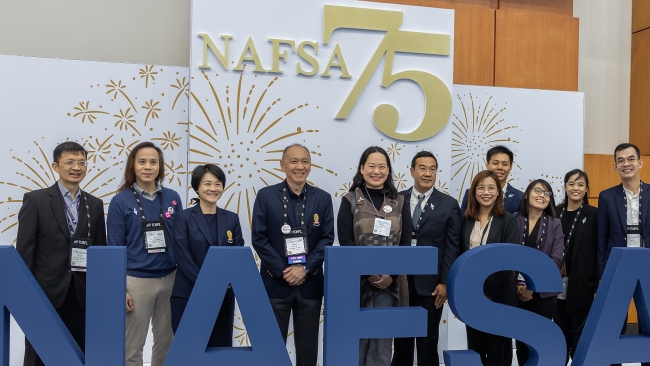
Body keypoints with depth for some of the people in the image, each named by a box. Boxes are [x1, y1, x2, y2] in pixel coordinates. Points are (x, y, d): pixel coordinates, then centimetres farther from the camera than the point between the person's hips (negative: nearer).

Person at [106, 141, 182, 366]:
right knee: (132, 347, 8)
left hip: (170, 279, 3)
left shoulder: (172, 198, 3)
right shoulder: (120, 201, -5)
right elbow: (115, 248, -4)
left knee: (167, 342, 14)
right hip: (136, 281, -3)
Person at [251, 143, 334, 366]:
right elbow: (259, 239, -5)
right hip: (275, 282, -1)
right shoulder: (266, 196, 0)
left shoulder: (323, 198, 5)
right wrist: (283, 271, -12)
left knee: (308, 344, 10)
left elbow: (327, 239, 1)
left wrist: (304, 268, -12)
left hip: (310, 283, 2)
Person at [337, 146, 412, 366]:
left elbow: (406, 243, 4)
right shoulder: (350, 201, 1)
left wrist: (391, 274, -10)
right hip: (357, 280, -2)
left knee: (383, 339, 6)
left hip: (389, 282, 2)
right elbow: (345, 241, -6)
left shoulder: (399, 202, 8)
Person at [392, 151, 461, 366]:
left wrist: (445, 282, -7)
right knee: (401, 339, 13)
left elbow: (452, 247, -2)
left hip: (430, 283, -1)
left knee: (428, 341, 9)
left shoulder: (449, 205, 0)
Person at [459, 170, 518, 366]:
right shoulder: (466, 219, 6)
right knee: (474, 343, 11)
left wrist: (487, 290, -14)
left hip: (499, 292, -3)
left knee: (498, 344, 7)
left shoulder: (508, 220, -5)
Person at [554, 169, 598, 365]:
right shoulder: (555, 213, 5)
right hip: (557, 283, 3)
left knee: (578, 331, 6)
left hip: (581, 284, -3)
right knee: (560, 329, 12)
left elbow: (599, 251, -5)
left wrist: (599, 285, -8)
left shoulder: (594, 215, -3)